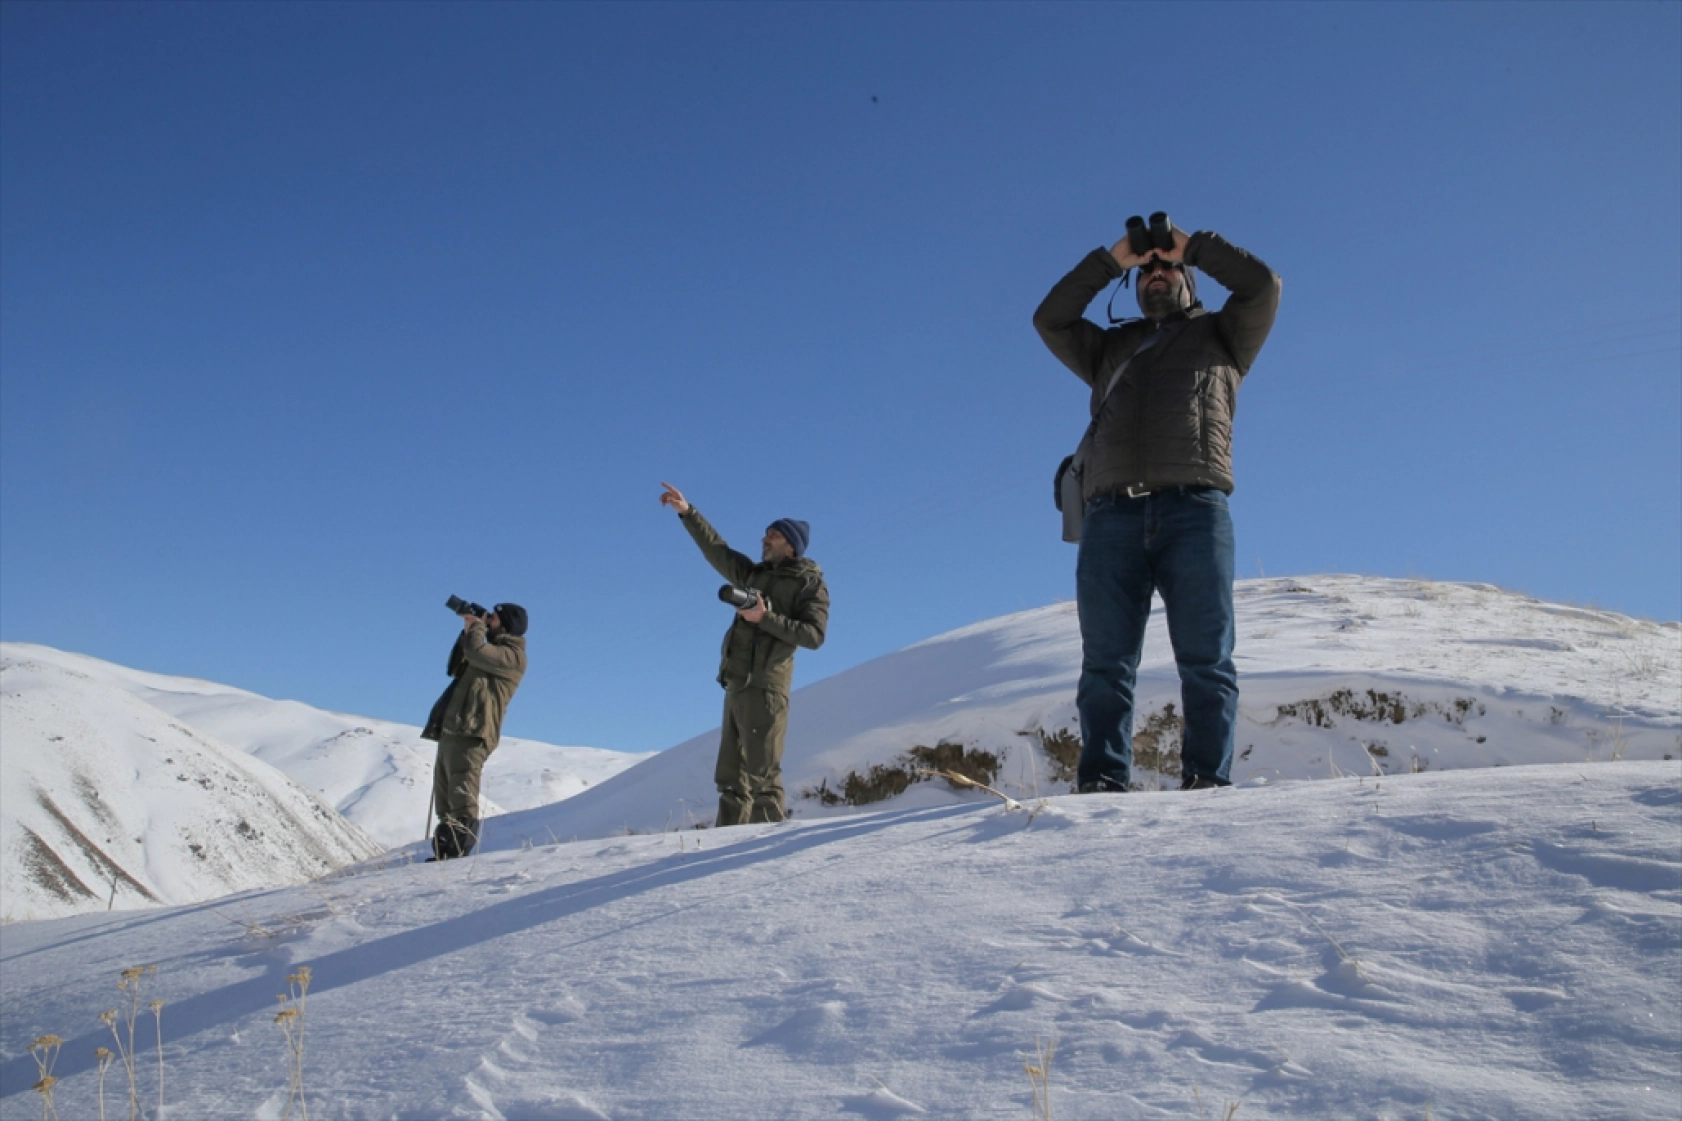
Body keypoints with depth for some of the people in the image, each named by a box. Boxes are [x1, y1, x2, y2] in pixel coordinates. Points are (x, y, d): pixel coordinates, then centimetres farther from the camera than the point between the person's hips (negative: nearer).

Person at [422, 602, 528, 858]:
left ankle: (458, 852, -22)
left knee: (461, 797, -18)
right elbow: (456, 667, 31)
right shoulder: (494, 650, 28)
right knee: (445, 800, 9)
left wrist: (475, 625, 0)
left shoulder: (512, 655, -4)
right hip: (452, 730, 10)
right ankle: (445, 853, 12)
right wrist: (469, 629, 22)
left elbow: (476, 651, -20)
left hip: (471, 732, -10)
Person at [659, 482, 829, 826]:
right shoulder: (755, 574, 21)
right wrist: (687, 512, 23)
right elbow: (716, 550, 27)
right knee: (731, 776, 7)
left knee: (761, 775, -12)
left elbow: (814, 635, -11)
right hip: (737, 684, 8)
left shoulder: (810, 583, 1)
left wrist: (766, 619, -16)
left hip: (765, 686, -8)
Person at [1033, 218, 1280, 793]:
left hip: (1195, 510, -2)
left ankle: (1209, 780, -11)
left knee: (1206, 659, -9)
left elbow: (1262, 285, 12)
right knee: (1106, 662, -6)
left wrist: (1192, 245, 22)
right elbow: (1050, 319, 22)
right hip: (1110, 513, 2)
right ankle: (1101, 782, -9)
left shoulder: (1221, 335, 28)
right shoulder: (1111, 348, 33)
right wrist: (1111, 259, 22)